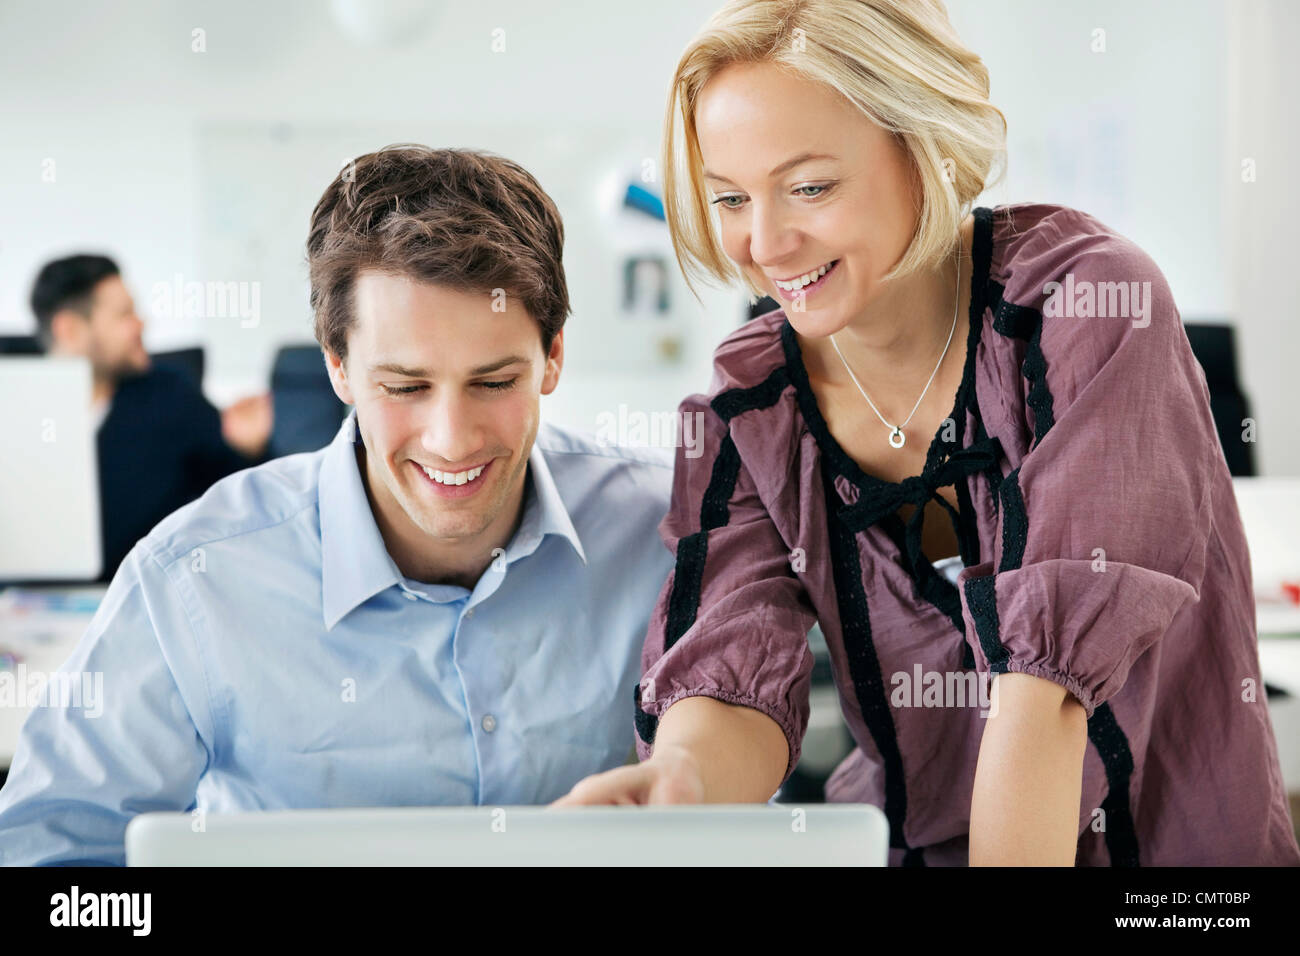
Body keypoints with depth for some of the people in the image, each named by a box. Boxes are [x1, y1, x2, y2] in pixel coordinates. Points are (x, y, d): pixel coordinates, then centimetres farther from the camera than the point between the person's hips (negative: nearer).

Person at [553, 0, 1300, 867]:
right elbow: (735, 675, -14)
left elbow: (1051, 665, -22)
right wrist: (683, 779, -36)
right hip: (910, 843, 2)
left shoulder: (1083, 303, -14)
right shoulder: (744, 412, -2)